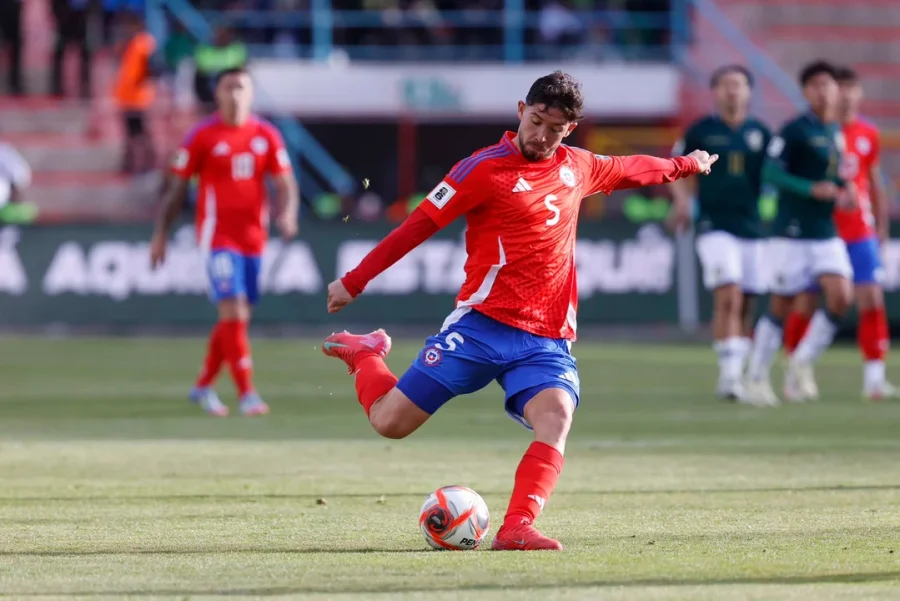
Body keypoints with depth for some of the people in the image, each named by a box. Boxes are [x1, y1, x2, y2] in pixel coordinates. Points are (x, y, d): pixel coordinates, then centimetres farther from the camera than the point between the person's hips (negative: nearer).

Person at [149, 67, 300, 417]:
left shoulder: (266, 136, 6)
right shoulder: (202, 137, -4)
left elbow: (286, 183, 5)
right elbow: (178, 187, 1)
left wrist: (287, 214, -16)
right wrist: (160, 234, 0)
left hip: (253, 236, 5)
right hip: (217, 235, -5)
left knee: (235, 317, 12)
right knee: (234, 313, -15)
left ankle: (203, 386, 29)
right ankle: (246, 393, -15)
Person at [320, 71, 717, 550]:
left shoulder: (576, 168, 13)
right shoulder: (486, 169, -5)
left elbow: (629, 170, 35)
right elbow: (418, 226, -4)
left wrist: (686, 164, 50)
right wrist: (354, 281, -2)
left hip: (547, 340, 4)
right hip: (482, 325, -4)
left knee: (556, 415, -27)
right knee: (390, 421, -6)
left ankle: (516, 529, -34)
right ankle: (365, 354, 26)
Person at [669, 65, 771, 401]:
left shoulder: (760, 133, 7)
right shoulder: (701, 131, 1)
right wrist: (682, 200, -7)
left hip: (752, 228, 4)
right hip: (715, 227, -4)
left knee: (745, 307, 8)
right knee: (729, 297, -19)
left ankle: (737, 374, 20)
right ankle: (728, 373, -20)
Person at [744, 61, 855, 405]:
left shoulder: (837, 132, 12)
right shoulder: (795, 131, -10)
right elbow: (772, 173, -17)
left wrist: (845, 191, 6)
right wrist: (813, 189, -26)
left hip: (827, 234, 6)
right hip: (792, 234, -6)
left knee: (841, 296, -12)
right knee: (781, 307, 0)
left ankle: (802, 364, 5)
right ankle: (756, 377, 15)